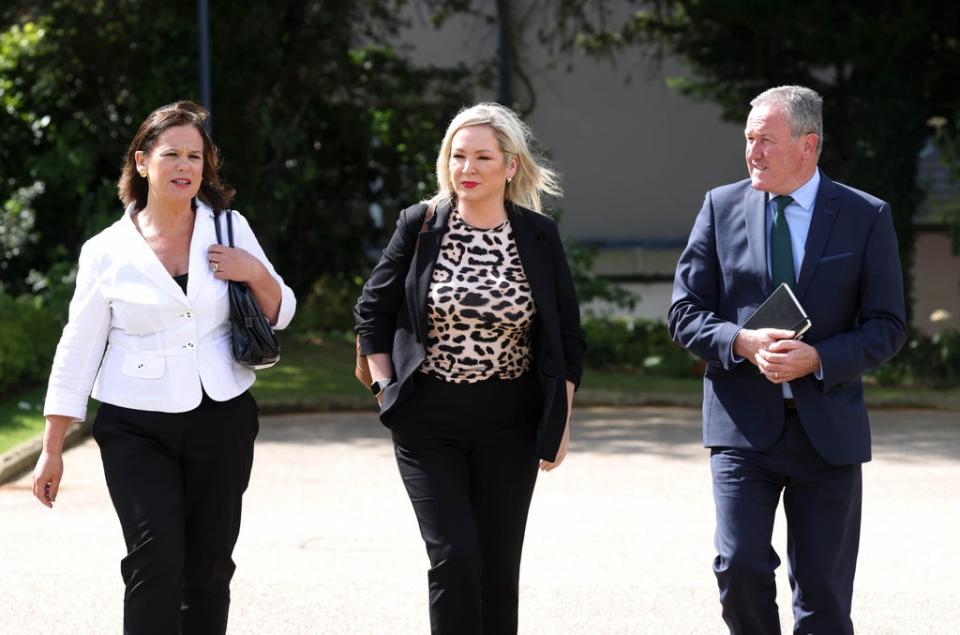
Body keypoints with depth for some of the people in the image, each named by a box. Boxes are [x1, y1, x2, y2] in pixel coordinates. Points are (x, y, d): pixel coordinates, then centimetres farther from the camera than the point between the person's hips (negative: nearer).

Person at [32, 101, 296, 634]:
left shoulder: (230, 230, 5)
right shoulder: (107, 251, 0)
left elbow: (281, 314, 14)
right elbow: (77, 351, 3)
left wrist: (256, 274, -8)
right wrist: (52, 450, 1)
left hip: (222, 421, 2)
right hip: (138, 430, -2)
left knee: (209, 568, 6)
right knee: (156, 562, -16)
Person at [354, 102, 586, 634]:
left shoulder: (539, 236, 1)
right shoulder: (419, 226, -2)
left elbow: (567, 336, 8)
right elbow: (372, 312, 7)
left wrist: (560, 421, 5)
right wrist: (387, 389, -1)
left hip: (510, 424, 2)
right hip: (428, 423, -1)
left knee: (499, 566, 5)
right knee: (453, 559, -10)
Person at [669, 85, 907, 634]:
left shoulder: (867, 217, 1)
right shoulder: (722, 207, 5)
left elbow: (888, 327, -1)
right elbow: (686, 313, 4)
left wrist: (816, 359, -17)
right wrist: (743, 343, -16)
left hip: (827, 426, 0)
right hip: (744, 423, 1)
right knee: (740, 567, -13)